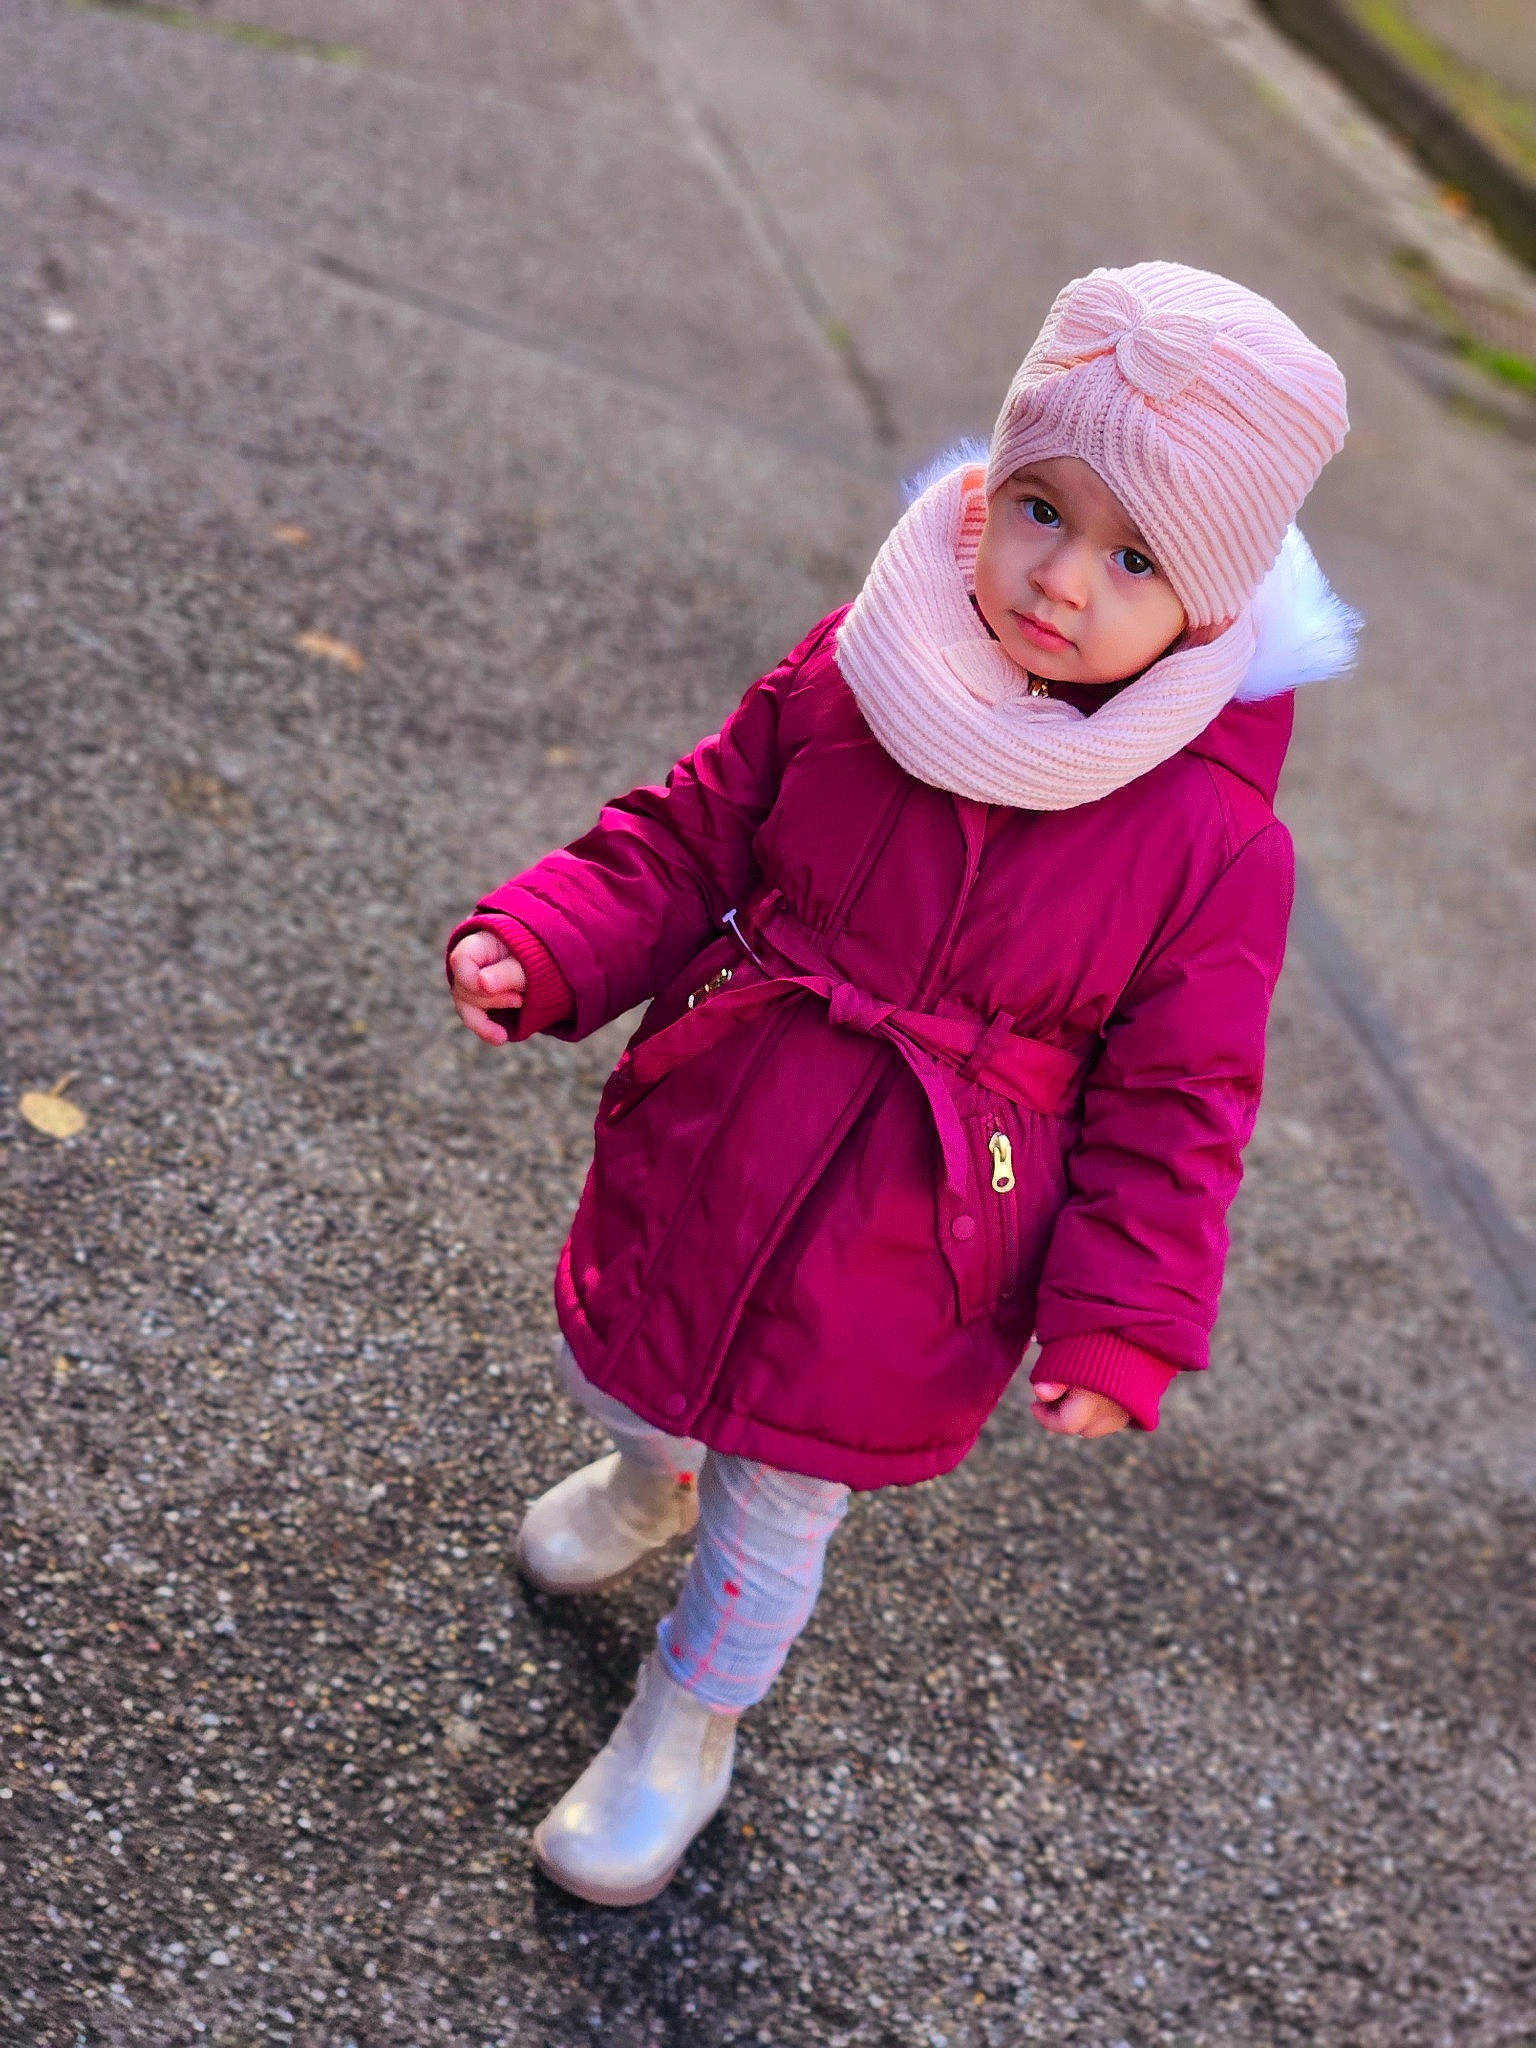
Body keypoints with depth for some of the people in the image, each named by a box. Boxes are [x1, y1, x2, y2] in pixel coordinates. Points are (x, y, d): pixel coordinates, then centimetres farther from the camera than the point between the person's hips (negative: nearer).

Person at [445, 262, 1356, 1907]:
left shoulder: (1215, 843, -17)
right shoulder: (847, 677, -11)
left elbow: (1171, 1103, -9)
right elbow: (685, 841, 0)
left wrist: (1120, 1325, -15)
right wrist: (539, 949, -14)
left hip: (895, 1274, -3)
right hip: (698, 1159, 3)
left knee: (776, 1520, 16)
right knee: (615, 1375, 27)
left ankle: (682, 1737, 48)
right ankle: (654, 1475, 66)